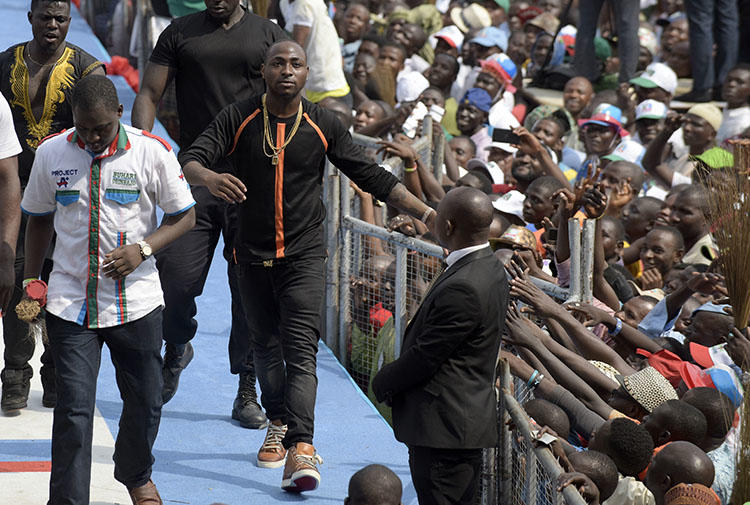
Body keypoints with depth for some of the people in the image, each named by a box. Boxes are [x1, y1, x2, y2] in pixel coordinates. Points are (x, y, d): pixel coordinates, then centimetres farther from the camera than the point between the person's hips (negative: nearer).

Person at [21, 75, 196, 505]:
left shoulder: (152, 153, -6)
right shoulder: (51, 154, -1)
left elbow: (185, 216, 2)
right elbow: (40, 219, 14)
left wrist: (143, 249, -14)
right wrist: (31, 282, 10)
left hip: (136, 302, 0)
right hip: (71, 303, 0)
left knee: (145, 401, 12)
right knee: (74, 407, -8)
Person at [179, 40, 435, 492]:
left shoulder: (322, 125, -2)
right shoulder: (238, 118, -3)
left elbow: (370, 175, 4)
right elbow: (190, 161, -12)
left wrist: (425, 212, -3)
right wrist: (210, 177, -37)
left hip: (305, 255, -2)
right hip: (253, 253, 2)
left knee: (301, 349, -14)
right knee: (266, 345, 14)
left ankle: (301, 448, -25)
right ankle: (279, 425, 35)